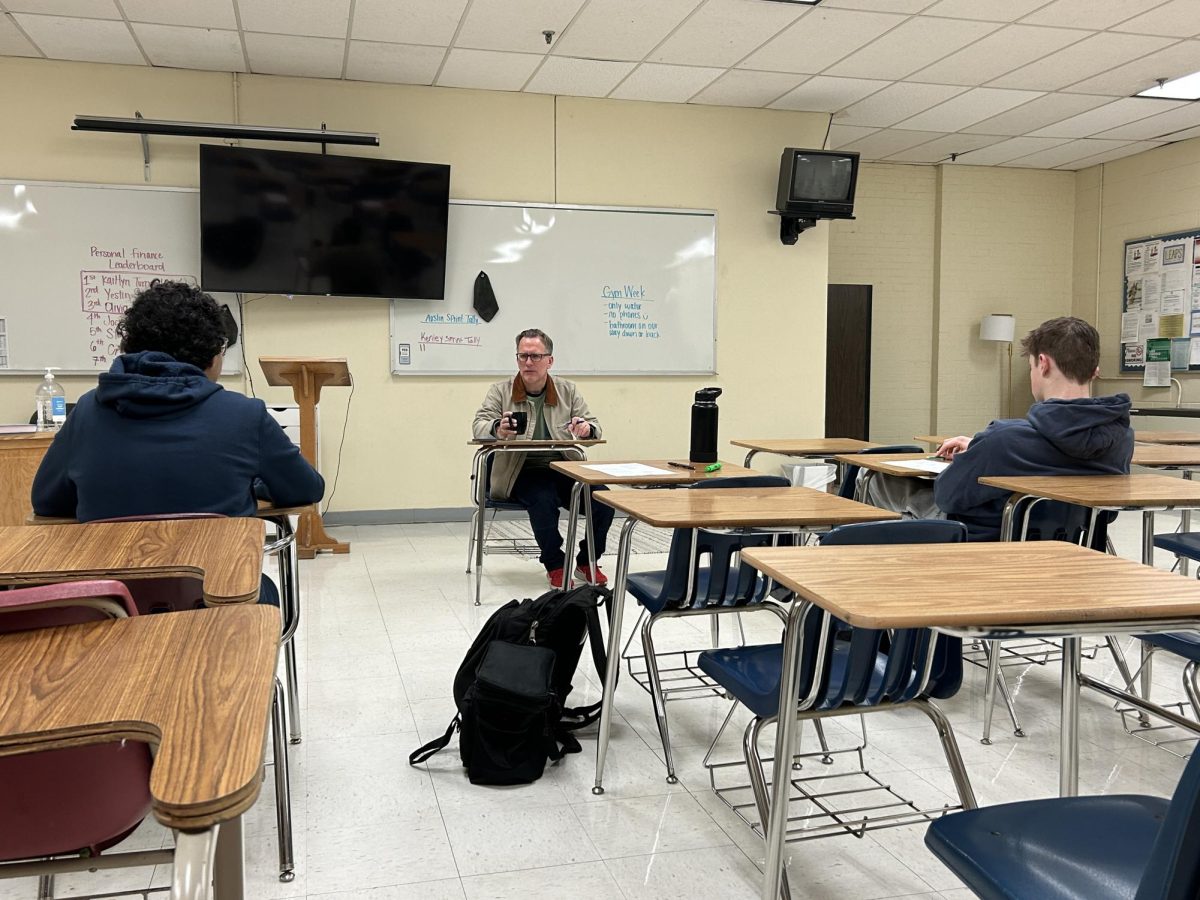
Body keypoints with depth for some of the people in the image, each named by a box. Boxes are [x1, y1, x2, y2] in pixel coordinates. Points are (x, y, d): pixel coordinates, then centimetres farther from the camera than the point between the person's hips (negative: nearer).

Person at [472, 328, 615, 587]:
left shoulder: (567, 391, 11)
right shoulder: (500, 391, 5)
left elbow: (593, 426, 9)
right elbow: (480, 425, -7)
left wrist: (586, 429, -18)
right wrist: (498, 429, -32)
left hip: (564, 470, 3)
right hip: (523, 472, -3)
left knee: (603, 498, -21)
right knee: (544, 499, -35)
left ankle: (587, 562, 3)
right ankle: (555, 566, -13)